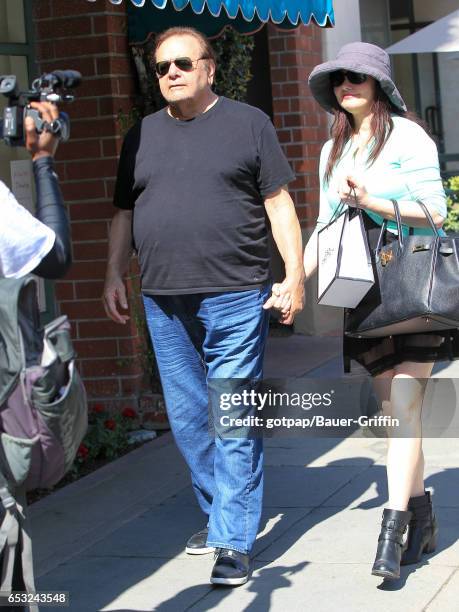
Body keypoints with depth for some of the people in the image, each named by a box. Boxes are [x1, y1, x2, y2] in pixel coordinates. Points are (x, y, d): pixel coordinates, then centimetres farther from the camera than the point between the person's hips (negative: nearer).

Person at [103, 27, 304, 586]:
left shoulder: (248, 124, 3)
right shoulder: (141, 136, 14)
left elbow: (279, 204, 1)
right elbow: (124, 214, 19)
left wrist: (294, 275, -6)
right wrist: (114, 274, 10)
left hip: (235, 299, -4)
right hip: (164, 304, 5)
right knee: (187, 419, 9)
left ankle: (233, 540, -1)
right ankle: (218, 513, 25)